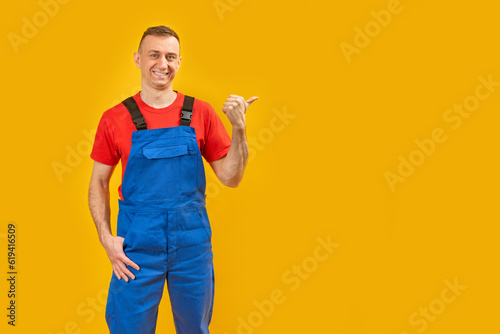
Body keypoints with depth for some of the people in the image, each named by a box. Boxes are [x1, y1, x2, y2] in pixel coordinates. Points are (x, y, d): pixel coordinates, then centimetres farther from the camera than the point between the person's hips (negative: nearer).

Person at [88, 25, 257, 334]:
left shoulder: (200, 113, 0)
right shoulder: (115, 119, -2)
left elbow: (230, 178, 0)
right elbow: (99, 183, 5)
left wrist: (239, 128, -13)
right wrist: (105, 237, -7)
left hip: (193, 242, 2)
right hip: (136, 246, -1)